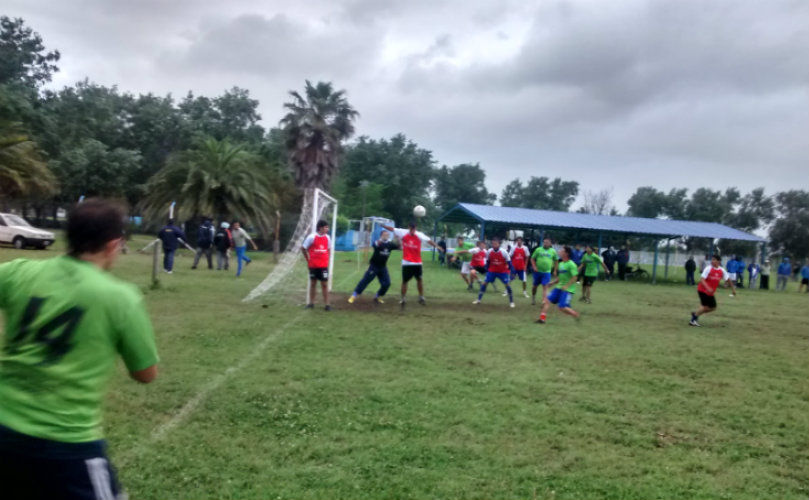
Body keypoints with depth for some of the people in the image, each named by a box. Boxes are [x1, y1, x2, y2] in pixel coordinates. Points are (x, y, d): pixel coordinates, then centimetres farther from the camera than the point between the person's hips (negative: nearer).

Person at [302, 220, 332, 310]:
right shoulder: (312, 237, -11)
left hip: (323, 265, 2)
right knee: (313, 283, 10)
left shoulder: (327, 237, 1)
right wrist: (308, 260, 1)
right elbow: (303, 248, -2)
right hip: (313, 265, -2)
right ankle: (311, 303, 21)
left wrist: (327, 260, 5)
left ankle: (327, 304, 4)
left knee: (325, 284, 0)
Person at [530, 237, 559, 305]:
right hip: (538, 271, 0)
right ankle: (533, 298, 35)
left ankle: (544, 301, -13)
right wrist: (534, 267, -11)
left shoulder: (553, 251, 2)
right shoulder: (538, 250, -2)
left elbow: (556, 261, 14)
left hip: (547, 272, 0)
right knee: (535, 286, 12)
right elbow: (532, 259, 2)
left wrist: (555, 270, 10)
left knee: (545, 287, -9)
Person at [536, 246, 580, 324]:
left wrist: (566, 286, -24)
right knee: (547, 300, -3)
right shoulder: (561, 264, 11)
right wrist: (552, 282, 10)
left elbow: (575, 277, -19)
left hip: (568, 289, -8)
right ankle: (542, 318, -1)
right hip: (559, 287, 8)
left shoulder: (571, 264, -14)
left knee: (562, 308, -13)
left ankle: (577, 316, 10)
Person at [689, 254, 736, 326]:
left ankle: (695, 313, 22)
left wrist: (733, 289, 14)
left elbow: (728, 279, 13)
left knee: (713, 308, 8)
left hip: (711, 292, 6)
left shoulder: (722, 271, 0)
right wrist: (708, 288, -36)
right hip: (703, 290, -6)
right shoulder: (708, 269, -16)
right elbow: (702, 279, -22)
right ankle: (693, 320, 2)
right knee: (705, 307, -13)